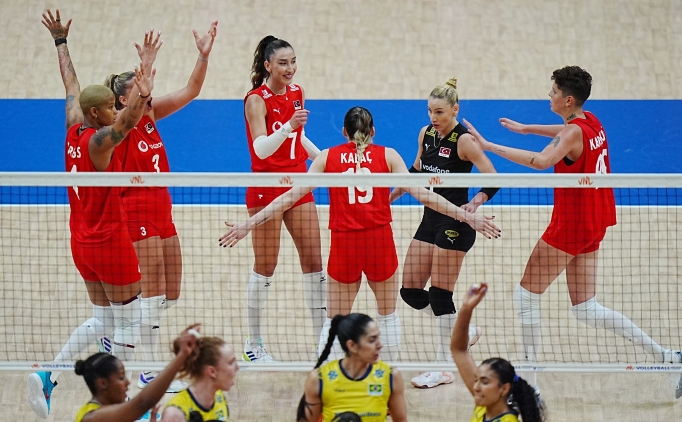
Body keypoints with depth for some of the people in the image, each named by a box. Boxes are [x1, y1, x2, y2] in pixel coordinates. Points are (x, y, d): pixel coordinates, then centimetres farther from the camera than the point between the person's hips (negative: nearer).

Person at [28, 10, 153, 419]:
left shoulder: (74, 131, 2)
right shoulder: (97, 141, -19)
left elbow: (72, 85, 17)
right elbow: (125, 124, -42)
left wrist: (61, 42, 31)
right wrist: (141, 99, -60)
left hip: (82, 243, 8)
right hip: (111, 243, -8)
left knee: (102, 319, 17)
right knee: (128, 323, 4)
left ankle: (48, 377, 5)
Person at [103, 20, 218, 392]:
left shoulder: (150, 116, 8)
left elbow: (188, 92, 1)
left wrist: (203, 55, -13)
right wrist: (147, 65, -43)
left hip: (162, 213, 8)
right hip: (137, 212, -8)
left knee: (169, 294, 11)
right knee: (153, 291, -8)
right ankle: (150, 371, -3)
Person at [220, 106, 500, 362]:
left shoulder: (328, 157, 6)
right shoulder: (387, 156, 5)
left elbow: (291, 195, 2)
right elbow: (419, 193, -2)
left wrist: (248, 225, 5)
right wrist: (467, 216, 2)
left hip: (344, 245, 0)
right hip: (379, 241, 0)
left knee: (335, 319, 13)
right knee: (387, 314, 19)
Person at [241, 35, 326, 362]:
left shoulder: (296, 93, 6)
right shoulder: (256, 99, -14)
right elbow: (261, 148, -27)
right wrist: (288, 126, -40)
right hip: (266, 188, -6)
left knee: (314, 261, 5)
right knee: (265, 266, 0)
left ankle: (322, 338, 12)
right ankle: (253, 344, 11)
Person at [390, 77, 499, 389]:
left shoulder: (463, 141, -15)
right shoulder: (426, 134, 6)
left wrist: (474, 204, -34)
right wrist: (392, 194, 20)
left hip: (455, 222, -8)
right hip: (430, 220, 8)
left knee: (440, 293, -6)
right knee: (410, 291, 6)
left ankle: (445, 367, 4)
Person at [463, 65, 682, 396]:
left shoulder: (575, 132, -20)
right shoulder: (591, 121, 6)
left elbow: (541, 161, -38)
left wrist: (489, 146, -39)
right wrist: (525, 128, 34)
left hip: (570, 226, -9)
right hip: (593, 224, 9)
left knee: (526, 295, 3)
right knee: (585, 309, 12)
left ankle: (528, 383, 4)